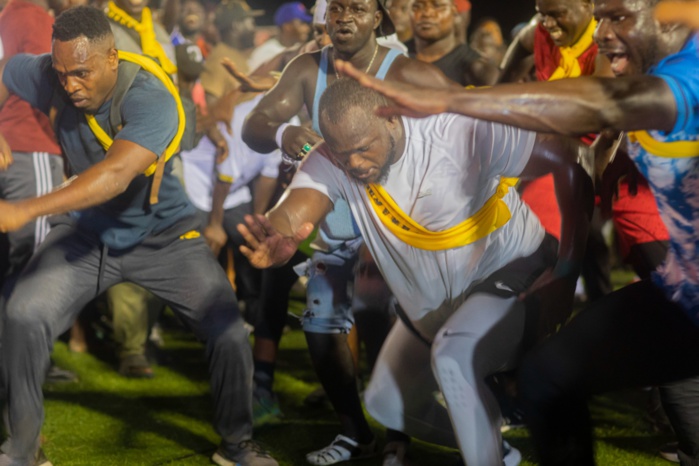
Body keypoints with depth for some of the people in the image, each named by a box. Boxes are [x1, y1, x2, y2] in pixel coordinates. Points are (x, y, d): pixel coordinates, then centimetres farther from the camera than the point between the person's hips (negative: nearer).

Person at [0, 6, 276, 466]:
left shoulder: (151, 99, -33)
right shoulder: (47, 76, -18)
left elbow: (115, 175, -47)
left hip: (163, 234, -3)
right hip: (88, 232, 3)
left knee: (229, 331, -12)